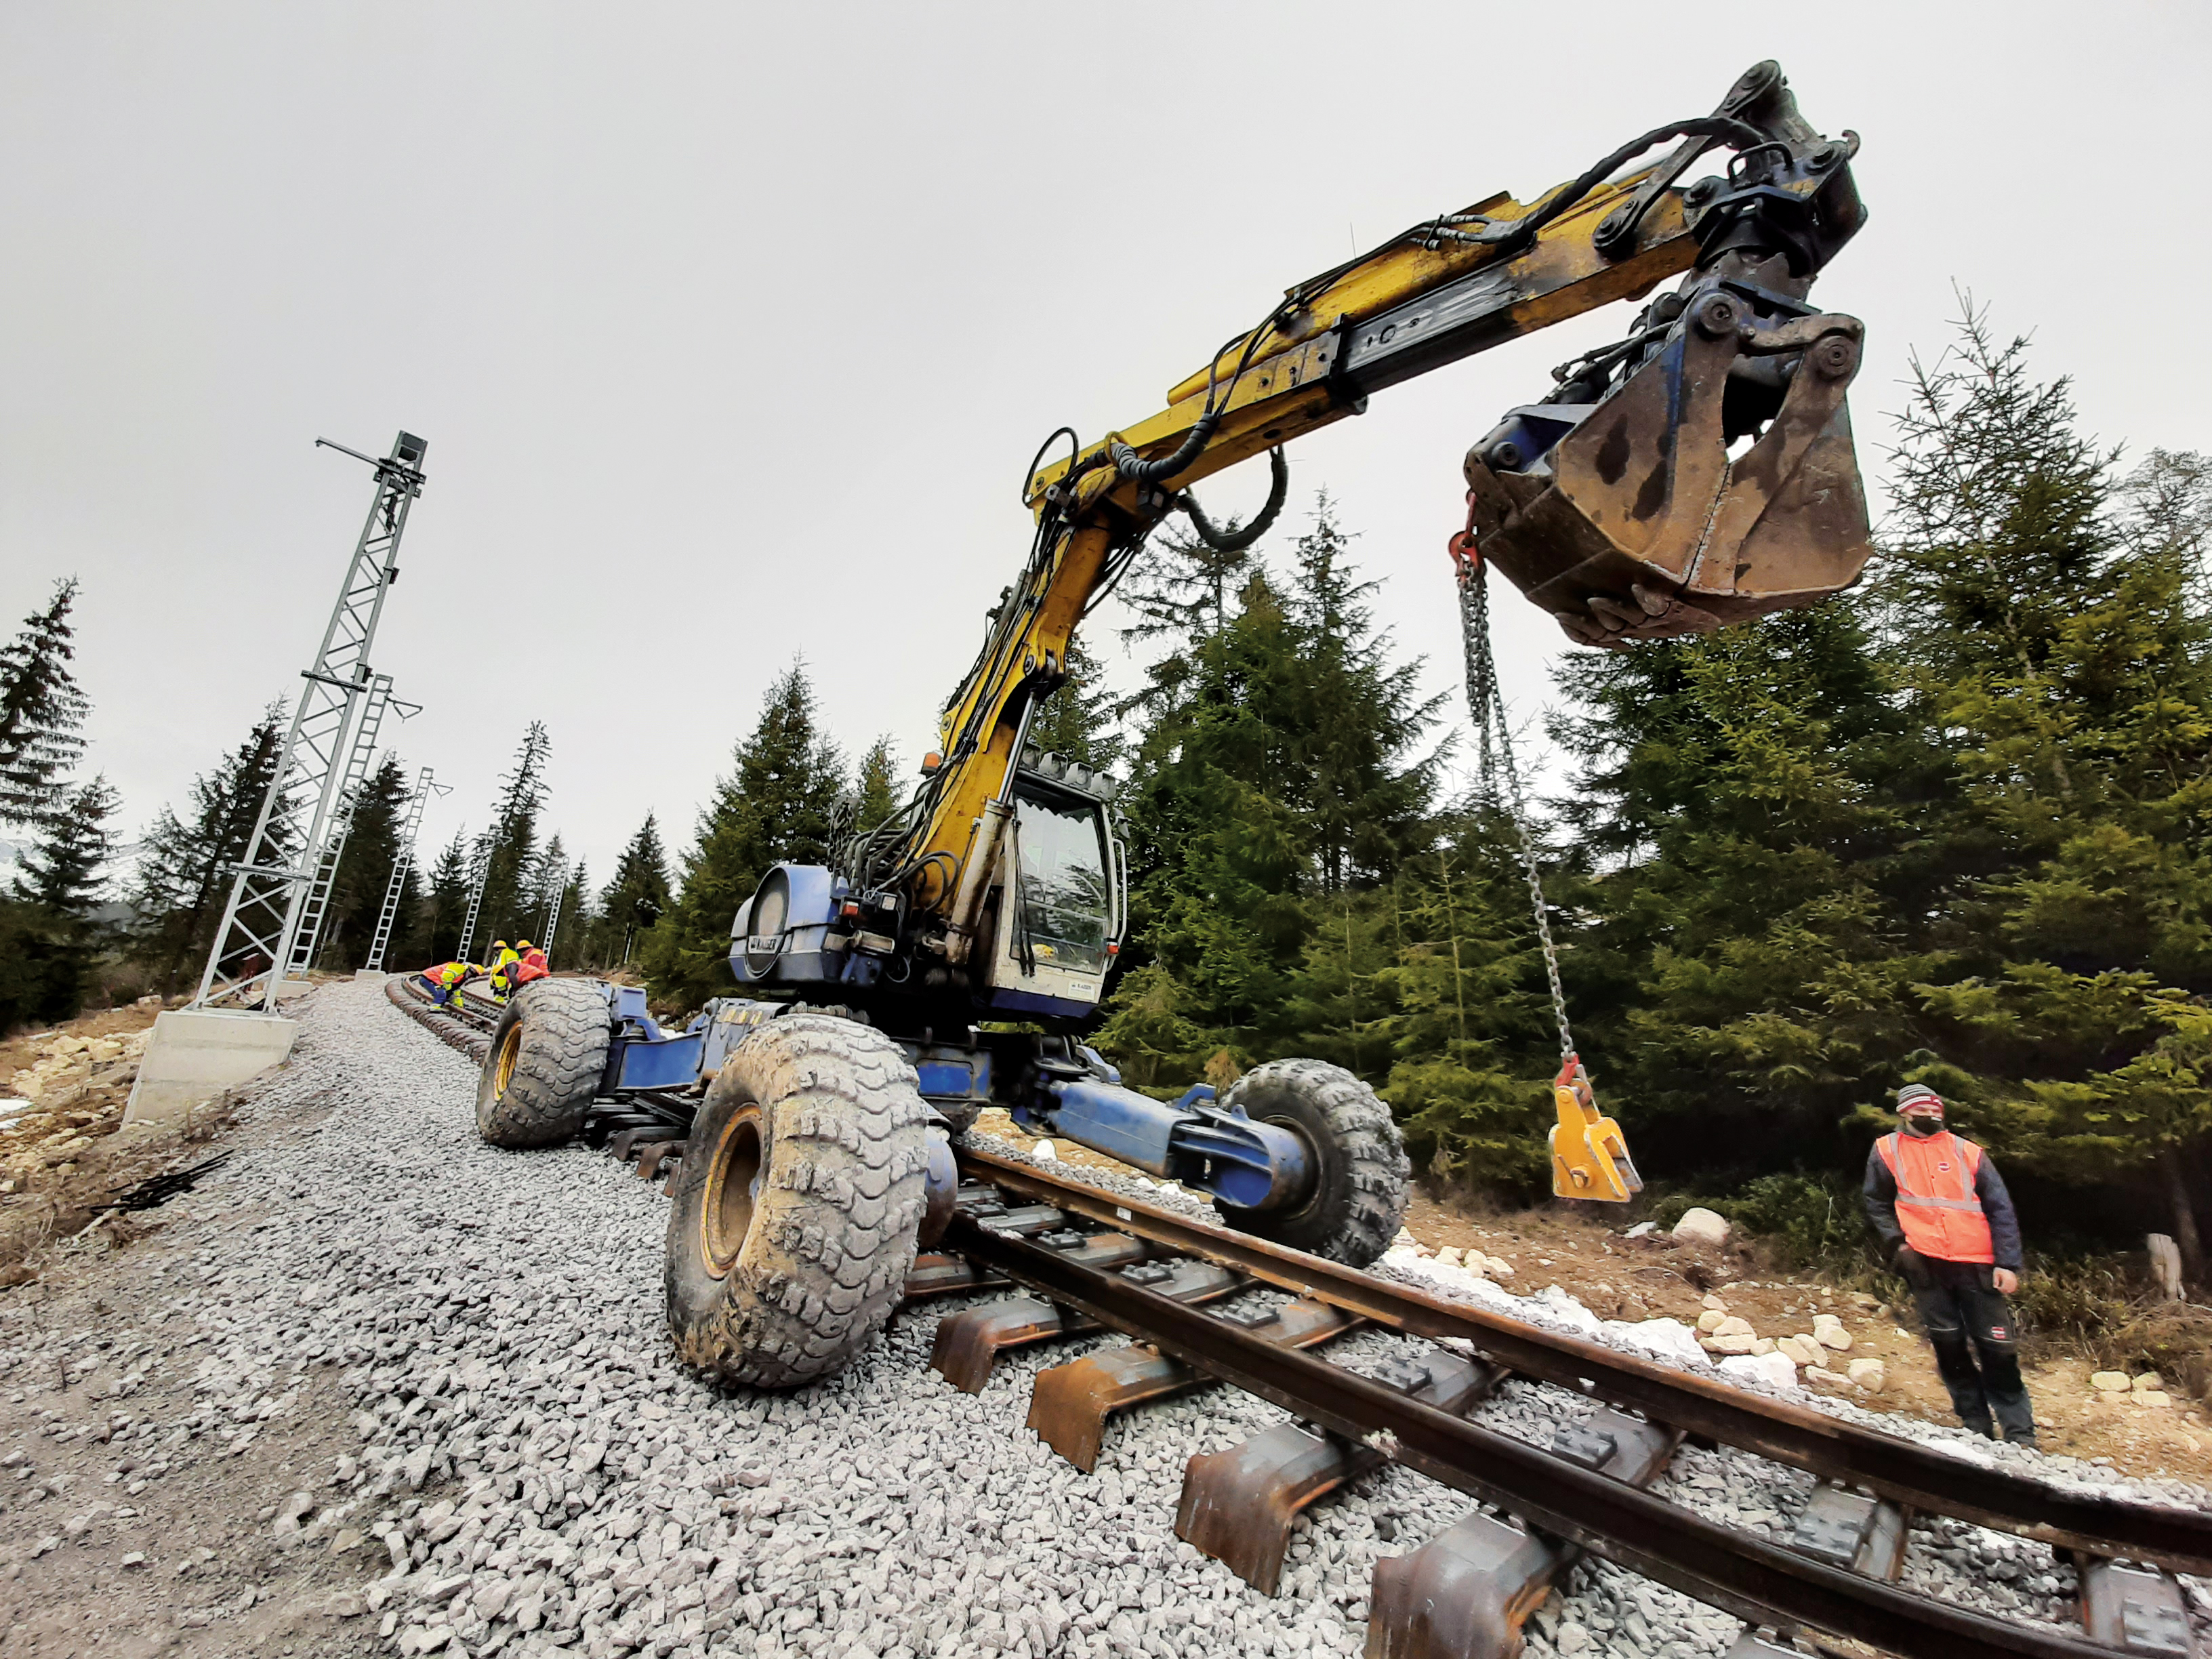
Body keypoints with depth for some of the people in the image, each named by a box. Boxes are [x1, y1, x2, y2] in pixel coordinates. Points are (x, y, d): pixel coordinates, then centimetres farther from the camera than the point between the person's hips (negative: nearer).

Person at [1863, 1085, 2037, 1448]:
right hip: (1925, 1264, 0)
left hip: (1977, 1264, 0)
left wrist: (2007, 1263, -3)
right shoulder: (1886, 1150, 7)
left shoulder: (1969, 1153, 8)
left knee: (1998, 1350, 2)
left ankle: (2020, 1435, 15)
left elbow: (2001, 1210, 6)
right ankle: (1977, 1429, 17)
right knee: (1949, 1346, 5)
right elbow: (1877, 1205, 12)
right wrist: (1898, 1241, -2)